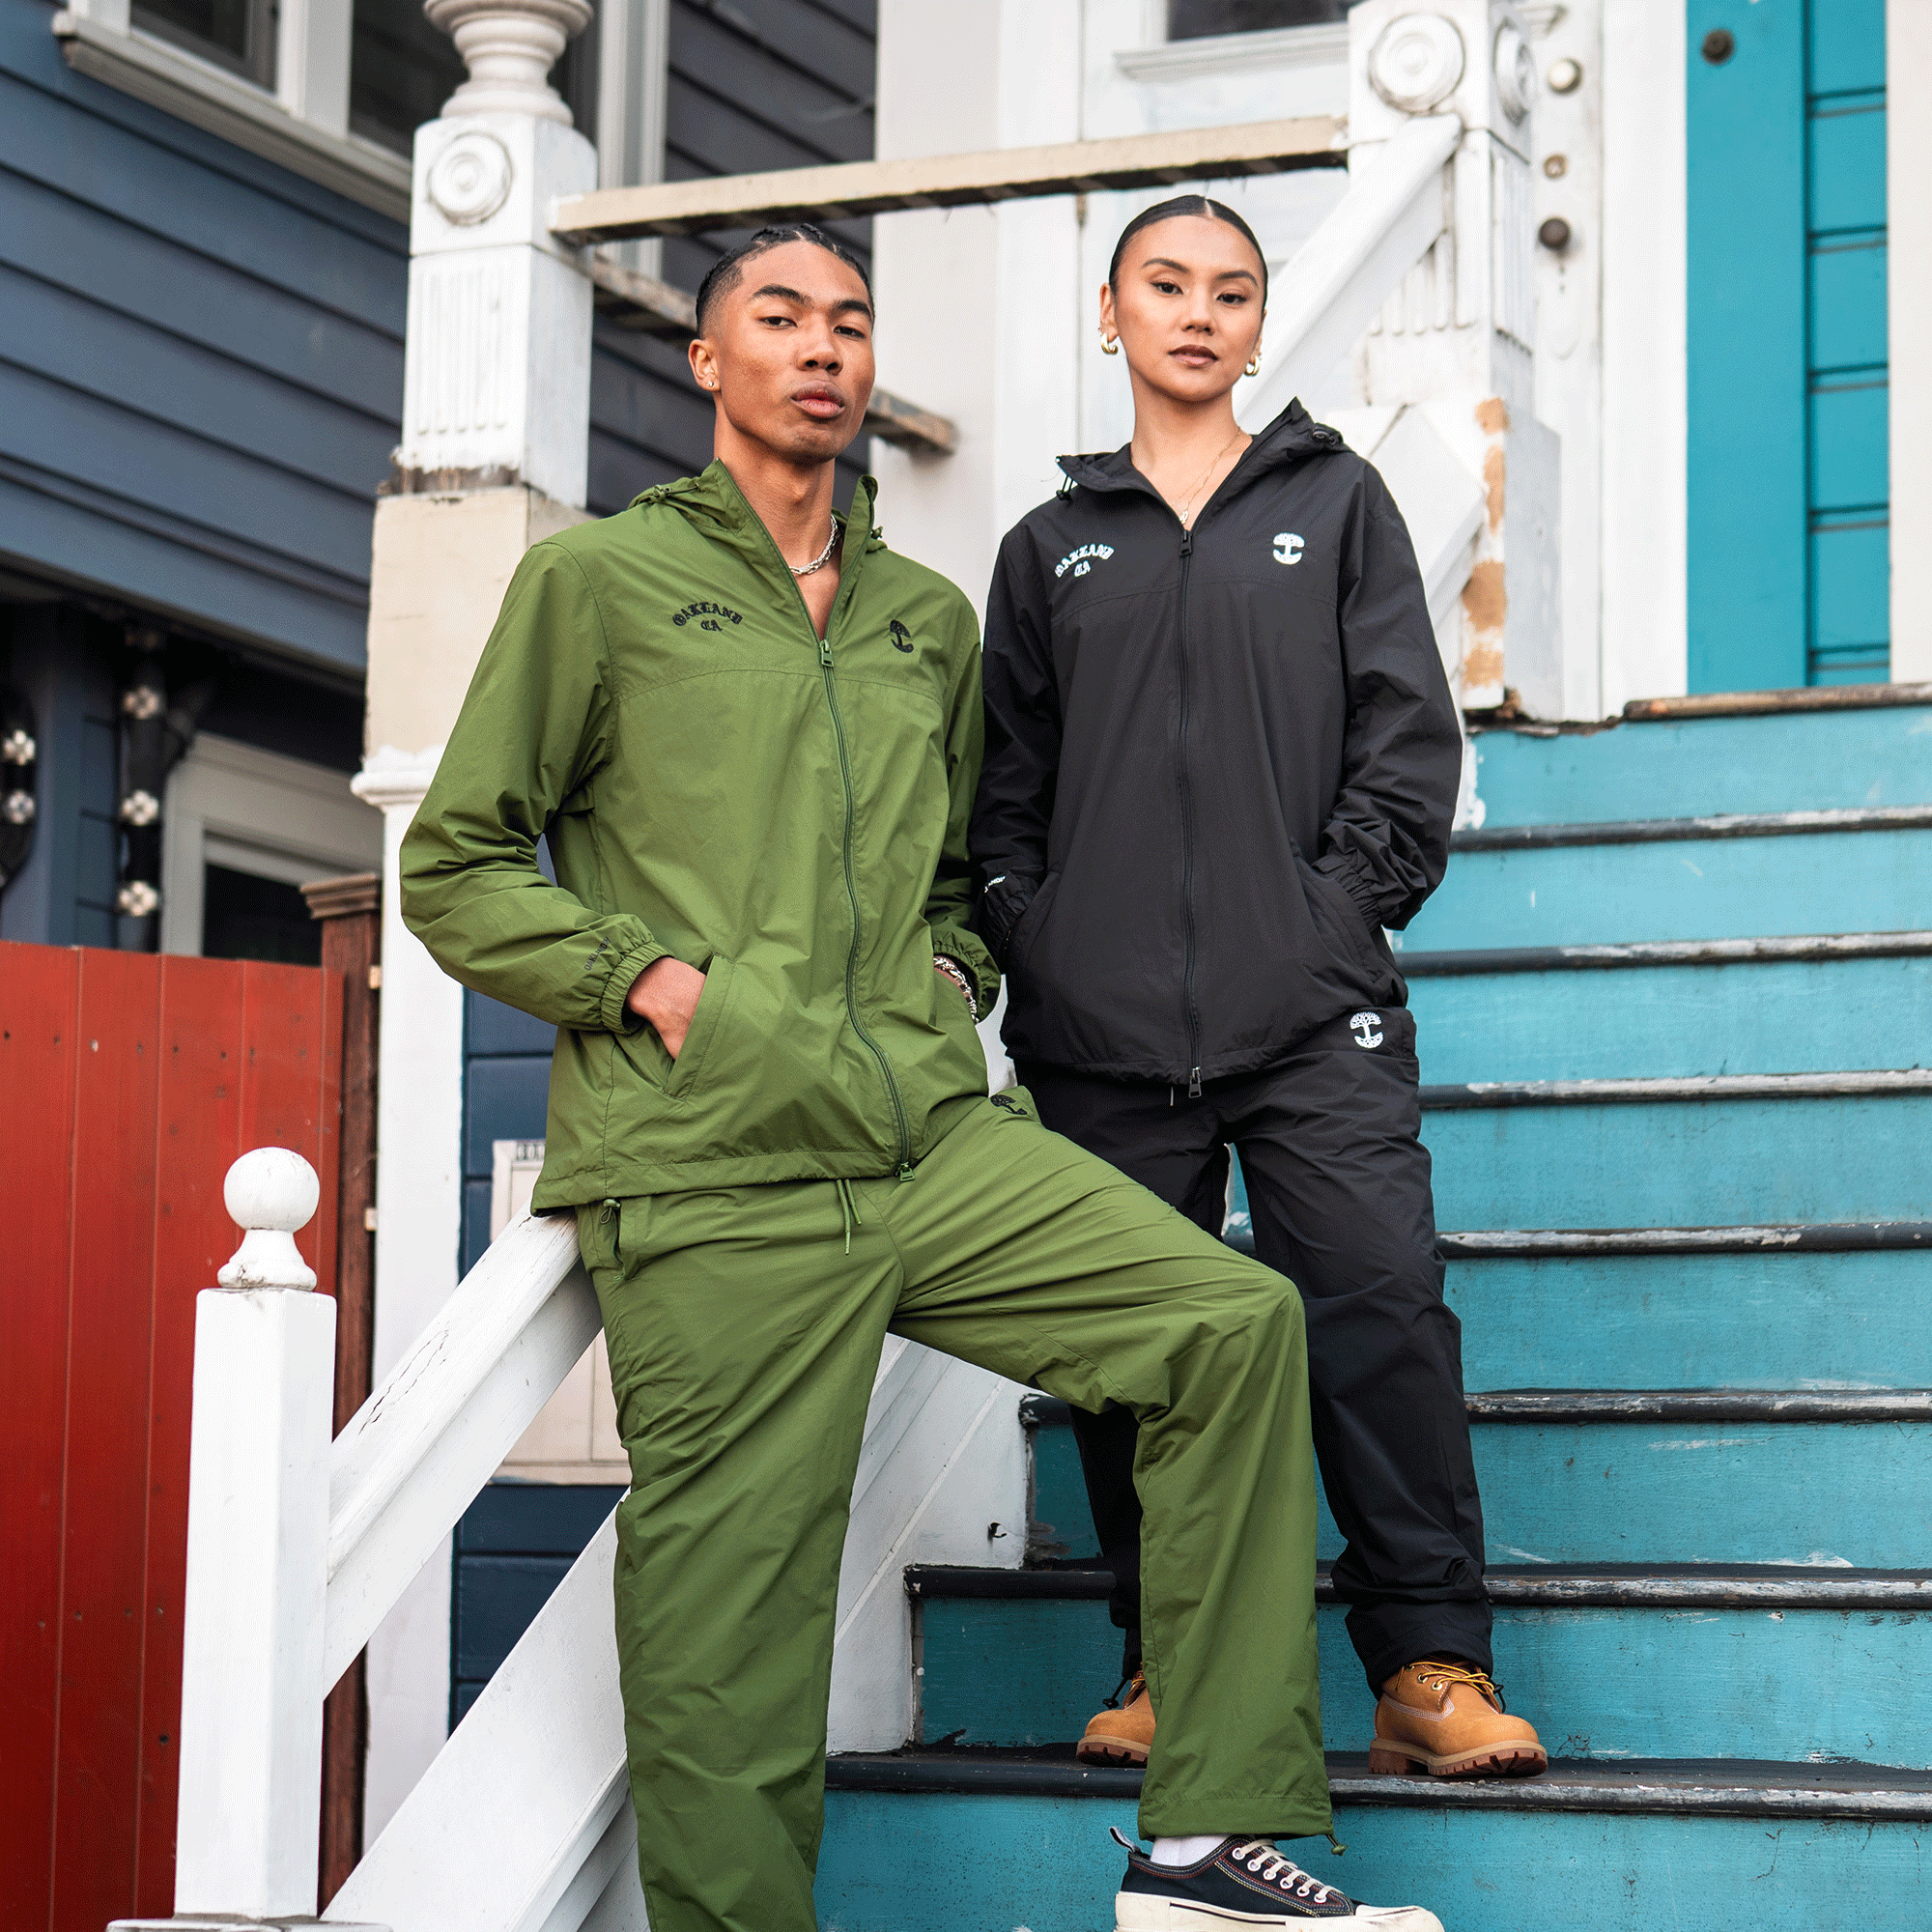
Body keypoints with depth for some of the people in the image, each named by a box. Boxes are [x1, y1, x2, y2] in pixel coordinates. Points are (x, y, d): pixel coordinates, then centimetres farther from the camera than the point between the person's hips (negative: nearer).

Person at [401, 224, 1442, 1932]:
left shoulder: (932, 620, 21)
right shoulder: (598, 580, 7)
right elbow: (454, 867, 5)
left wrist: (953, 979, 13)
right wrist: (649, 977, -7)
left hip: (932, 1138, 5)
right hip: (711, 1177, -5)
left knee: (1236, 1323, -12)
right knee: (729, 1642, -6)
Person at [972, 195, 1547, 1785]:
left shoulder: (1336, 501, 13)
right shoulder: (1054, 548, 17)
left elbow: (1407, 728, 7)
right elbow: (1008, 782, 16)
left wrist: (1350, 904, -5)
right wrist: (1029, 943, 2)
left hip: (1314, 1014, -2)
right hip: (1106, 1029, 2)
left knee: (1381, 1308, -12)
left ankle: (1430, 1667, -7)